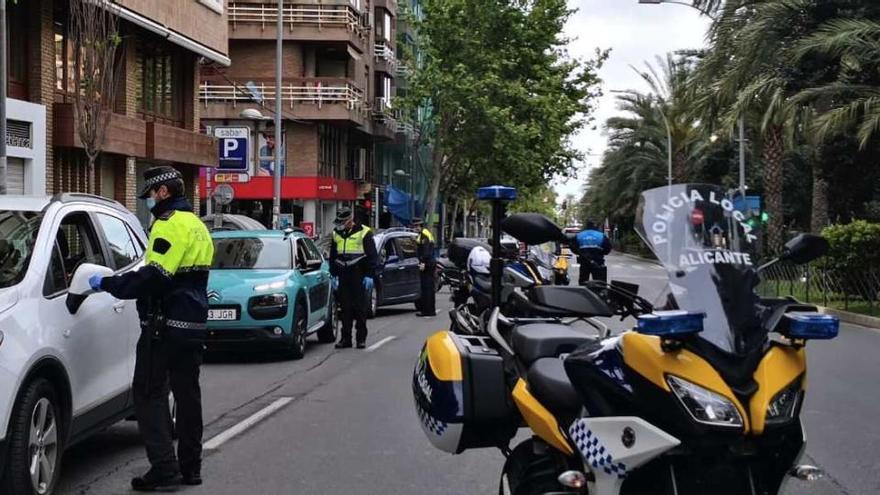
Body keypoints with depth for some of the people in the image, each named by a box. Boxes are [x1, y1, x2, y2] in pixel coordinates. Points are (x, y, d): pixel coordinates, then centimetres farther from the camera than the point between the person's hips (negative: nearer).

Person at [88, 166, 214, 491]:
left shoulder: (171, 224, -13)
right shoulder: (197, 225, 17)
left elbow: (155, 277, -23)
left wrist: (107, 284, -14)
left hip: (165, 326, -9)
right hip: (195, 324, 9)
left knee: (149, 394, -5)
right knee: (187, 393, 13)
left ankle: (164, 469, -9)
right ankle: (190, 467, 18)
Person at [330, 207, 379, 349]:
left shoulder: (364, 233, -3)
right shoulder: (337, 234, 12)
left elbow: (372, 256, -4)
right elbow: (332, 257, 21)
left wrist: (370, 275, -9)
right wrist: (334, 275, 15)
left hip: (359, 276, -4)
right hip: (343, 277, 5)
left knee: (360, 308, -1)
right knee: (345, 309, 5)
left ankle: (361, 338, 6)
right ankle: (345, 338, 10)